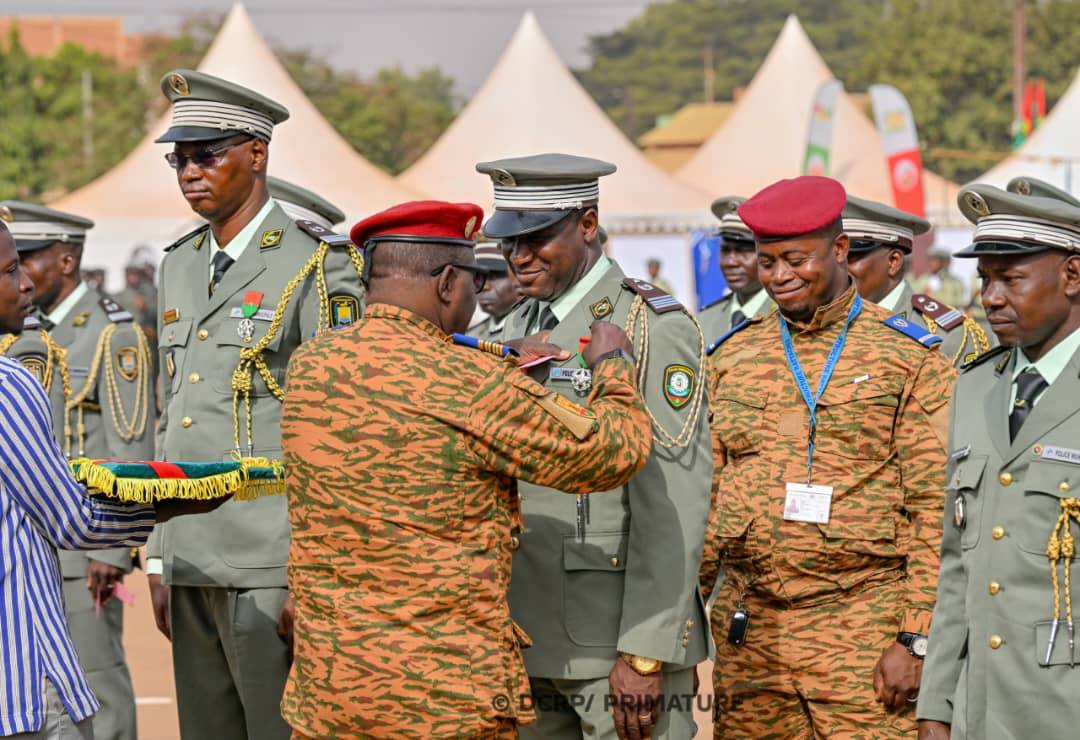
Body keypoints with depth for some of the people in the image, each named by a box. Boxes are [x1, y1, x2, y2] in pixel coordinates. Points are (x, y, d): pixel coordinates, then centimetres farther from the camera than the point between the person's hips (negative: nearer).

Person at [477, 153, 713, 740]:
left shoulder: (652, 328, -9)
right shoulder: (520, 326, 15)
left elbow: (674, 505, -15)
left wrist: (645, 653, -19)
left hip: (618, 638, -7)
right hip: (528, 641, 7)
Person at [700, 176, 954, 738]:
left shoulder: (910, 359, 0)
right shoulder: (732, 358, 12)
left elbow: (935, 512, -4)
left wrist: (916, 639, -10)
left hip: (863, 635, -4)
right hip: (747, 635, 4)